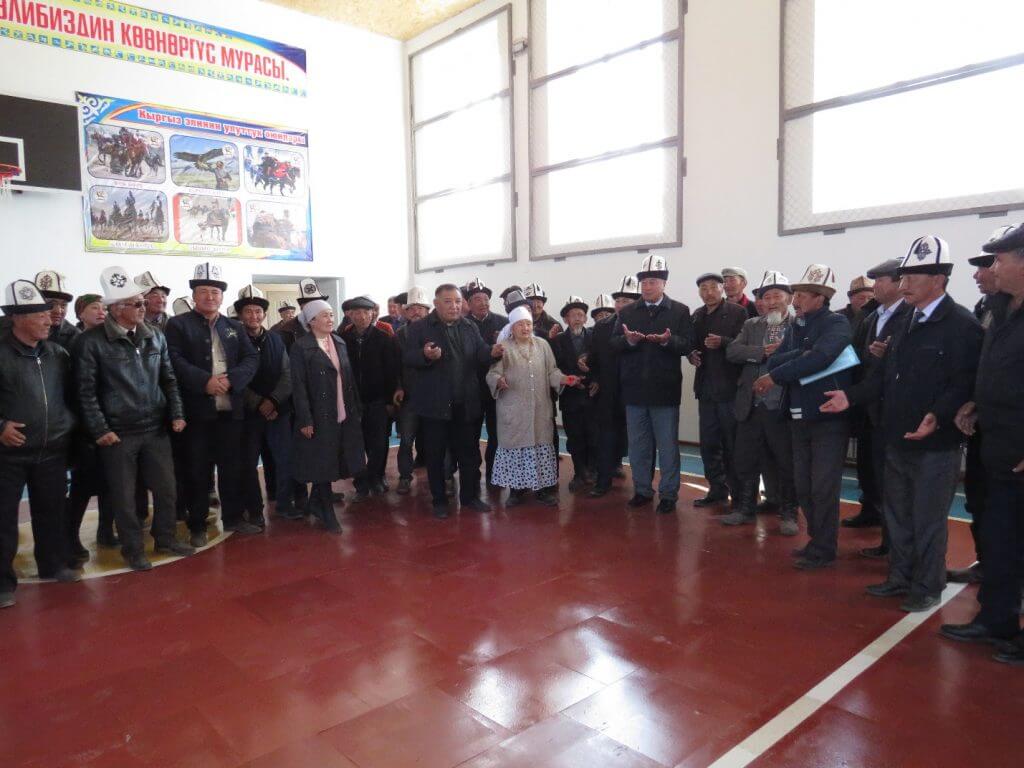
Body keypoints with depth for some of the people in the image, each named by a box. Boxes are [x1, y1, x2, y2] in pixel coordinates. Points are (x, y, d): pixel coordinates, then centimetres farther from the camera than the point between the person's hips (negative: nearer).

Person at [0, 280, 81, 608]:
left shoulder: (57, 353, 5)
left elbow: (70, 395, 15)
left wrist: (68, 425, 7)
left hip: (52, 450, 4)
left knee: (51, 512, 15)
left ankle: (54, 564, 31)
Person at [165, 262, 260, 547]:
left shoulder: (235, 327, 13)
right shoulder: (178, 324, 1)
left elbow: (251, 358, 3)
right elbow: (176, 361, -12)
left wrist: (231, 379, -14)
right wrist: (205, 381, -23)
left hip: (230, 409, 4)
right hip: (195, 410, -3)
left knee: (231, 467, 12)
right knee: (197, 471, 4)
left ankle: (233, 517, 25)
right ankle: (197, 526, 16)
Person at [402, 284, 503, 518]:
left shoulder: (470, 328, 9)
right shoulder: (420, 328, -3)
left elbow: (479, 354, 3)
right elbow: (407, 358, -9)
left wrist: (491, 352, -19)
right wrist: (425, 355, -29)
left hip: (465, 403, 4)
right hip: (434, 404, -3)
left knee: (469, 452, 13)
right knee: (435, 454, 8)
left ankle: (470, 496, 28)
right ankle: (439, 501, 21)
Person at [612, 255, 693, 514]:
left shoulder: (680, 311, 1)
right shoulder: (627, 312, 10)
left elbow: (688, 345, -7)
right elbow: (614, 343, 2)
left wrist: (668, 340, -26)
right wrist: (628, 340, -19)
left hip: (664, 388, -3)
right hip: (634, 388, 3)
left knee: (667, 445, 4)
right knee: (638, 444, 12)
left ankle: (668, 494, 15)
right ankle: (642, 490, 25)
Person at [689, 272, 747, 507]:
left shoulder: (737, 312, -4)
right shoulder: (697, 315, 14)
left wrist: (723, 342, -26)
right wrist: (692, 354, -3)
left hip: (729, 387, -6)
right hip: (706, 388, 6)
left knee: (732, 444, 0)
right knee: (709, 443, 12)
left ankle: (739, 495, 12)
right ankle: (717, 489, 25)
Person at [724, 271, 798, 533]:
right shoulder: (751, 325, 11)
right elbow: (732, 352, -3)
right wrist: (763, 352, -14)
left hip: (784, 408, -3)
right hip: (752, 406, 4)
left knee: (787, 465, 7)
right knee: (745, 462, 11)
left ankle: (788, 514, 22)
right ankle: (745, 509, 26)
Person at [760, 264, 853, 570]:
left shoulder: (836, 324, -8)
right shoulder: (795, 326, 12)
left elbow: (820, 357, -26)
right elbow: (774, 361, 0)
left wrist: (776, 377, -22)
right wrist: (801, 355, -17)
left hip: (828, 416, -7)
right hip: (799, 416, 7)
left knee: (823, 488, 1)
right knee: (803, 487, 13)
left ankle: (823, 549, 14)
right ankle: (818, 539, 29)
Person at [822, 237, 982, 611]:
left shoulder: (962, 325, -13)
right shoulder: (905, 325, 12)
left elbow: (963, 383, -21)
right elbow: (885, 375, 13)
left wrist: (938, 416, -35)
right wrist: (851, 396, 2)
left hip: (936, 443, -8)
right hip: (898, 439, 8)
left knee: (928, 520, 6)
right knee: (897, 513, 18)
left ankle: (927, 587, 23)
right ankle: (900, 577, 33)